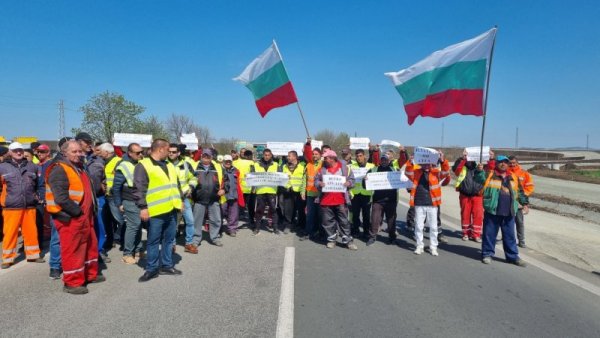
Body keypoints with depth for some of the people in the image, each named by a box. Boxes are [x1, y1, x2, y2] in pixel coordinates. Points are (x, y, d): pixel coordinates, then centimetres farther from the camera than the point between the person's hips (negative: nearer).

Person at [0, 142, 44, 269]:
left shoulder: (32, 166, 9)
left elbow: (39, 184, 22)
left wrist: (37, 195, 18)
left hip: (29, 206, 3)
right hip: (11, 207, -2)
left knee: (31, 231, 9)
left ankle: (33, 255, 22)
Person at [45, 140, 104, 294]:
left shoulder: (79, 168, 16)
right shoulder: (59, 170, -14)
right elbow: (61, 197, -24)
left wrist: (88, 211, 14)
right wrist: (77, 211, -19)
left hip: (84, 215, 10)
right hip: (69, 218, -10)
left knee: (90, 245, 18)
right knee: (72, 250, -1)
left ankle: (90, 274, 32)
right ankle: (72, 282, 11)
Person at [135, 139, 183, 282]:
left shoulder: (169, 165, 17)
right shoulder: (143, 165, -7)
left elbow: (176, 184, 24)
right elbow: (139, 188, -13)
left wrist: (179, 200, 18)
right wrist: (143, 207, -17)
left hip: (171, 210, 7)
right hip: (156, 211, -7)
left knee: (168, 239, 14)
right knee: (153, 241, 3)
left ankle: (167, 266, 25)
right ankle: (152, 269, 14)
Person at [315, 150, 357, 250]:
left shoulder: (344, 168, 2)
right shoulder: (322, 169, 7)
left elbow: (352, 179, 6)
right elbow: (316, 180, 10)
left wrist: (348, 183, -15)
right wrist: (319, 183, -11)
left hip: (341, 200, -2)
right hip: (326, 200, 2)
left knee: (344, 220, 3)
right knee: (328, 221, 8)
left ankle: (348, 240, 12)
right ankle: (331, 239, 21)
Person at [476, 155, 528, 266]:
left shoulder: (513, 177, 14)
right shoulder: (490, 175, 1)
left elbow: (520, 192, 22)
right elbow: (480, 179, -16)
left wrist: (525, 202, 19)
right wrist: (479, 171, -34)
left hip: (509, 212, 4)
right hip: (492, 211, -4)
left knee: (510, 235, 12)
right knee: (489, 233, 4)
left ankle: (513, 256, 22)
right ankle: (487, 254, 16)